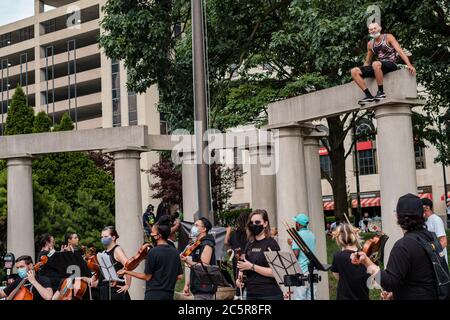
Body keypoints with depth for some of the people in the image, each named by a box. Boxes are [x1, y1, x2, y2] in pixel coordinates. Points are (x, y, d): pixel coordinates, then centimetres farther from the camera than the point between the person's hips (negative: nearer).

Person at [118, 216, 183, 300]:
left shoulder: (153, 252, -11)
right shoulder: (175, 252, 6)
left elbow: (147, 277, -8)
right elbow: (179, 276, 8)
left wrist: (126, 272, 1)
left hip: (154, 295, -6)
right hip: (169, 295, 6)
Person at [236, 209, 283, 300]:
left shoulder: (271, 243, -5)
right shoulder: (250, 244, 13)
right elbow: (243, 265, 24)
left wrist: (252, 267, -17)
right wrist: (239, 278, 5)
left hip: (270, 294, -6)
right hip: (251, 294, 6)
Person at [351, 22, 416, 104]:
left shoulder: (388, 37, 1)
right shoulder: (370, 44, 15)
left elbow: (400, 51, -10)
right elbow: (367, 62, 25)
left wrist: (409, 65, -23)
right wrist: (361, 74, 17)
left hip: (391, 65, -6)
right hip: (378, 67, 6)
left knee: (376, 64, -41)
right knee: (354, 71, -14)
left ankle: (381, 92, -29)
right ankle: (369, 96, -21)